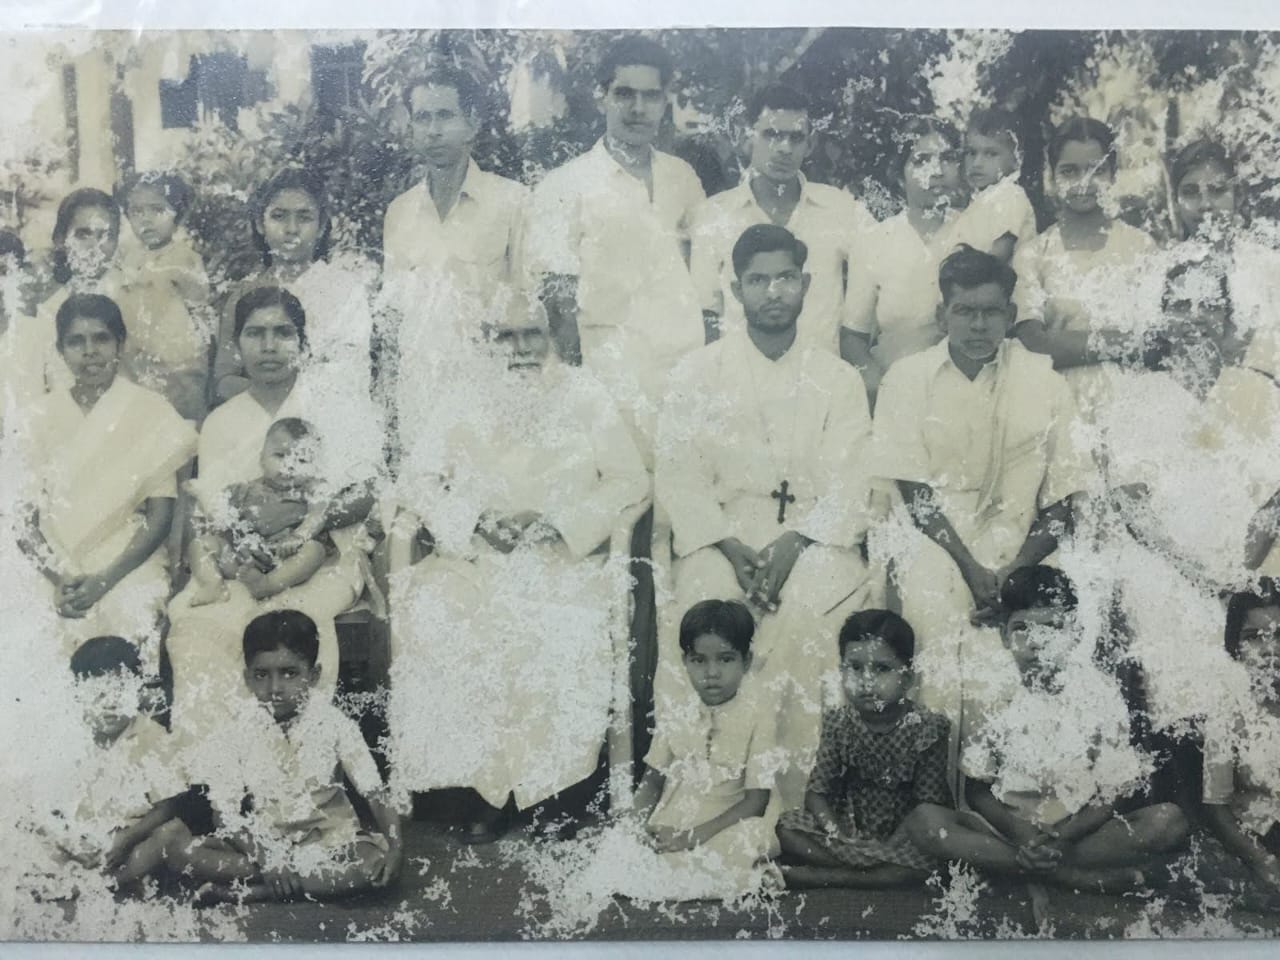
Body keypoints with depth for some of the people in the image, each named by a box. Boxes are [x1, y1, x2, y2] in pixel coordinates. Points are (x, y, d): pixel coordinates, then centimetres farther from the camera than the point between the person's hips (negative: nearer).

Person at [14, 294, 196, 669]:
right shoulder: (42, 416, 7)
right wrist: (57, 578, -11)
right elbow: (21, 515, 4)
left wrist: (104, 579, -13)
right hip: (51, 576, 1)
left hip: (127, 574, -1)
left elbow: (160, 516, -3)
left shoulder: (151, 412, 1)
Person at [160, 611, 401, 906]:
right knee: (177, 846, -20)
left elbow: (375, 792, -11)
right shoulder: (244, 730, -5)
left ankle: (242, 891, -27)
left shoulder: (335, 724, -9)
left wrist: (394, 846, -29)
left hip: (328, 841, -2)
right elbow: (224, 809, -6)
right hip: (265, 843, 2)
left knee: (378, 863, -33)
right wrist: (263, 857, -22)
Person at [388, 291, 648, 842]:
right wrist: (474, 523, -12)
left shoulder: (584, 397, 6)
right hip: (475, 559, 1)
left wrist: (553, 522, -11)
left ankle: (560, 797, -9)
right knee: (438, 621, -29)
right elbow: (416, 479, 5)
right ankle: (489, 794, -13)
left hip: (565, 559, -1)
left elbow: (629, 481, 2)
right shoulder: (460, 398, 9)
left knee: (571, 631, -31)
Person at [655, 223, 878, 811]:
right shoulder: (697, 373, 12)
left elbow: (848, 486, 3)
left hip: (812, 535, 0)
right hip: (721, 535, 0)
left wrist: (793, 544, -16)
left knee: (810, 613, -32)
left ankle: (800, 793, -22)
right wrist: (732, 548, -13)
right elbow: (678, 476, 2)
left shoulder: (838, 379, 14)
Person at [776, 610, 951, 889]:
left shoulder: (926, 729, -12)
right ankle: (882, 874, -21)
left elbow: (929, 803, -14)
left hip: (901, 836, -3)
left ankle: (821, 877, -26)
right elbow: (817, 792, -4)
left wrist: (891, 845, -25)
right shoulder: (838, 723, -3)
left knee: (931, 859, -34)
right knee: (787, 827, -16)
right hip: (849, 829, 3)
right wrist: (836, 834, -22)